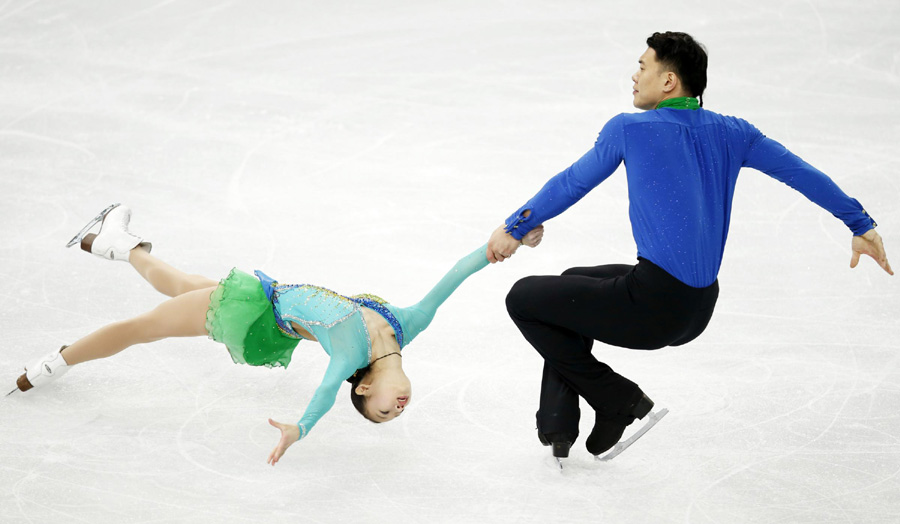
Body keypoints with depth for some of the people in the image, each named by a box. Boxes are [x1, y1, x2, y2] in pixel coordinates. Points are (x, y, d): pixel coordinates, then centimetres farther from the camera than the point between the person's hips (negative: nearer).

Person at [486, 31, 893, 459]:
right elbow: (802, 174, 10)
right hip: (699, 313, 8)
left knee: (523, 299, 7)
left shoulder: (628, 129, -6)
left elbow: (571, 184, 7)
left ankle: (616, 399, 7)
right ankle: (558, 424, 27)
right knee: (573, 283, 30)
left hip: (653, 309, -8)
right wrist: (862, 226, 21)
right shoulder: (731, 133, 6)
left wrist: (515, 228, 22)